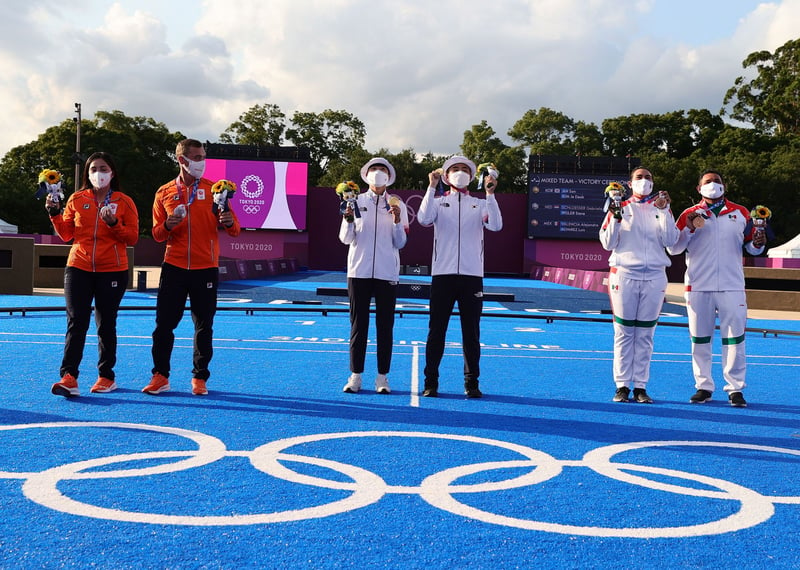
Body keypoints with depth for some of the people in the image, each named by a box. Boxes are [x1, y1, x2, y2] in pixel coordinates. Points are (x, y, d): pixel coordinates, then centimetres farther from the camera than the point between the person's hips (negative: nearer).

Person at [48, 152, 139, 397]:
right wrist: (55, 214, -5)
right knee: (76, 322, -7)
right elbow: (66, 234, 9)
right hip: (78, 268, 1)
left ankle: (107, 376, 17)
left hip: (112, 270, -1)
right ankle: (69, 377, -10)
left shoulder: (124, 202, 3)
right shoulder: (76, 199, 8)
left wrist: (113, 223, -16)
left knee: (106, 324, 6)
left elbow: (133, 238, -1)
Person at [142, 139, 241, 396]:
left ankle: (200, 378, 15)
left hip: (205, 268, -1)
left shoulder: (214, 190, 3)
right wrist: (167, 226, -12)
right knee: (164, 323, 2)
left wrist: (229, 222, -22)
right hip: (174, 266, 1)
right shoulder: (164, 193, 7)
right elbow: (157, 234, 9)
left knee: (204, 326, 4)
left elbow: (234, 230, 1)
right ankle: (160, 376, 14)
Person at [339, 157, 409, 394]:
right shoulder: (356, 201, 8)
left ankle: (382, 377, 7)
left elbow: (400, 243, 5)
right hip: (359, 271, 0)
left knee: (385, 326, 1)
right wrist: (348, 219, -13)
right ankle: (355, 376, 8)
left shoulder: (397, 204, 8)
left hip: (387, 273, 0)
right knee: (358, 325, 2)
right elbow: (345, 239, 4)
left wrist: (397, 221, -9)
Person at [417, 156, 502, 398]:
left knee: (471, 331, 3)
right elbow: (424, 219, -11)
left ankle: (472, 382, 11)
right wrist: (432, 187, -13)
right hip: (443, 274, -1)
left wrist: (490, 194, -12)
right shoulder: (438, 202, 10)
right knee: (436, 329, 0)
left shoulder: (480, 204, 12)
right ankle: (431, 382, 8)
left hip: (472, 275, 1)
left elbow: (496, 225, -6)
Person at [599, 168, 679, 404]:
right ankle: (622, 386, 3)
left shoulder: (661, 209, 12)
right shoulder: (620, 208, 9)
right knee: (624, 332, -2)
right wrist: (615, 217, -9)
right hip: (624, 274, -1)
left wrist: (664, 211, -9)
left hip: (654, 277, 1)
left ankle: (640, 387, 8)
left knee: (645, 334, 3)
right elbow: (608, 244, 3)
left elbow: (670, 240, -1)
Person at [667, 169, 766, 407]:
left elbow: (751, 246, 18)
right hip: (698, 287, 0)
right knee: (700, 338, 5)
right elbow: (673, 249, 1)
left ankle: (735, 388, 6)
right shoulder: (690, 214, 7)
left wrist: (758, 244, -4)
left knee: (734, 338, -1)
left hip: (732, 286, 0)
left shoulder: (740, 213, 11)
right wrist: (689, 228, -13)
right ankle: (704, 386, 15)